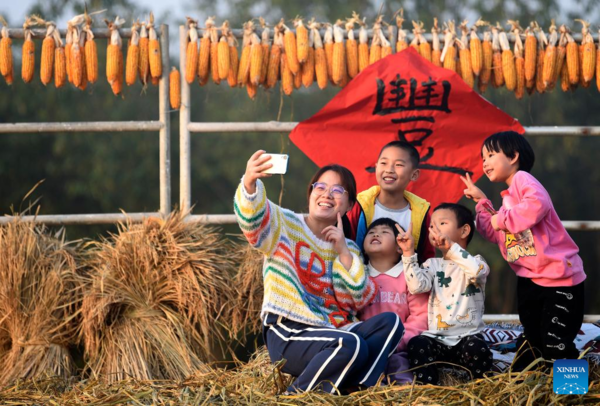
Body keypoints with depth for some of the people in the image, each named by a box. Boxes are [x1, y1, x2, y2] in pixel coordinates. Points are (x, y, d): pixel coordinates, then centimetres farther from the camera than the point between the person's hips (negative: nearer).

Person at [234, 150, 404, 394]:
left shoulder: (348, 248, 17)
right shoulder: (284, 225, 2)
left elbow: (363, 301, 4)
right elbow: (253, 218, -22)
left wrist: (344, 253, -6)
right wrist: (249, 184, -45)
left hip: (329, 333, 6)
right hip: (287, 336, -6)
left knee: (390, 322, -14)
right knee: (350, 345, -32)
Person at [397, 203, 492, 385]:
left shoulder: (475, 261, 3)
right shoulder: (432, 264, 13)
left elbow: (476, 271, -25)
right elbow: (416, 286, -7)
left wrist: (451, 246, -32)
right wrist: (409, 253, -14)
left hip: (467, 336, -3)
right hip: (437, 338, 3)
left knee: (476, 348, -33)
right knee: (417, 345, -27)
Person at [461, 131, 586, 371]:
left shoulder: (523, 179, -10)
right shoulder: (508, 197, 20)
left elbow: (538, 204, -32)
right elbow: (497, 235, 22)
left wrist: (504, 219, -22)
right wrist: (482, 203, 20)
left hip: (560, 278, -10)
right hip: (530, 279, 10)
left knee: (555, 344, -10)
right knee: (531, 339, 17)